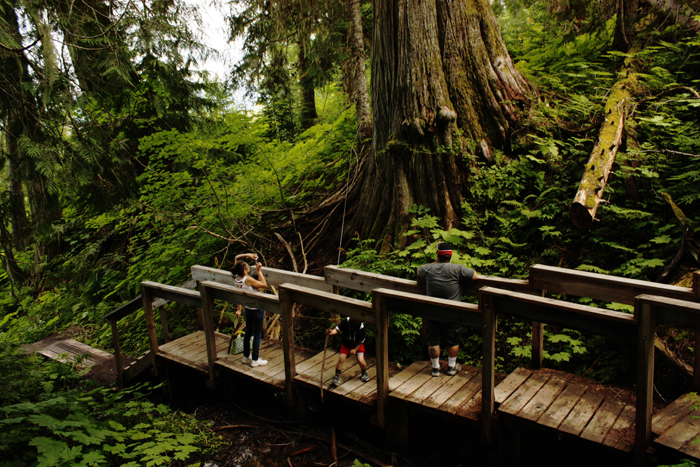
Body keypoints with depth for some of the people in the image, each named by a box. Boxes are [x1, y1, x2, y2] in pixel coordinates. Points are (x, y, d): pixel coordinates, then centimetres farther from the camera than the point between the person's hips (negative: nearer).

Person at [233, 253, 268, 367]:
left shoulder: (236, 278, -6)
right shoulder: (248, 279, -28)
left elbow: (237, 258, 7)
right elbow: (264, 285, -20)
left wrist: (247, 255, -3)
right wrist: (259, 271, -18)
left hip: (248, 309, 8)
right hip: (257, 309, -8)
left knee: (248, 332, 22)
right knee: (257, 334, 6)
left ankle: (246, 357, 34)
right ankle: (255, 360, 16)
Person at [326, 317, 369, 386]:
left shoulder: (362, 329, -30)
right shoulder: (345, 322, -30)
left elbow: (361, 342, -15)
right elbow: (337, 329, -30)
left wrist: (355, 349, -21)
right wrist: (332, 332, -51)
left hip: (358, 345, -1)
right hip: (346, 344, 1)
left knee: (360, 360, -14)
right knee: (341, 359, -14)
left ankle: (364, 373, 19)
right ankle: (337, 376, 6)